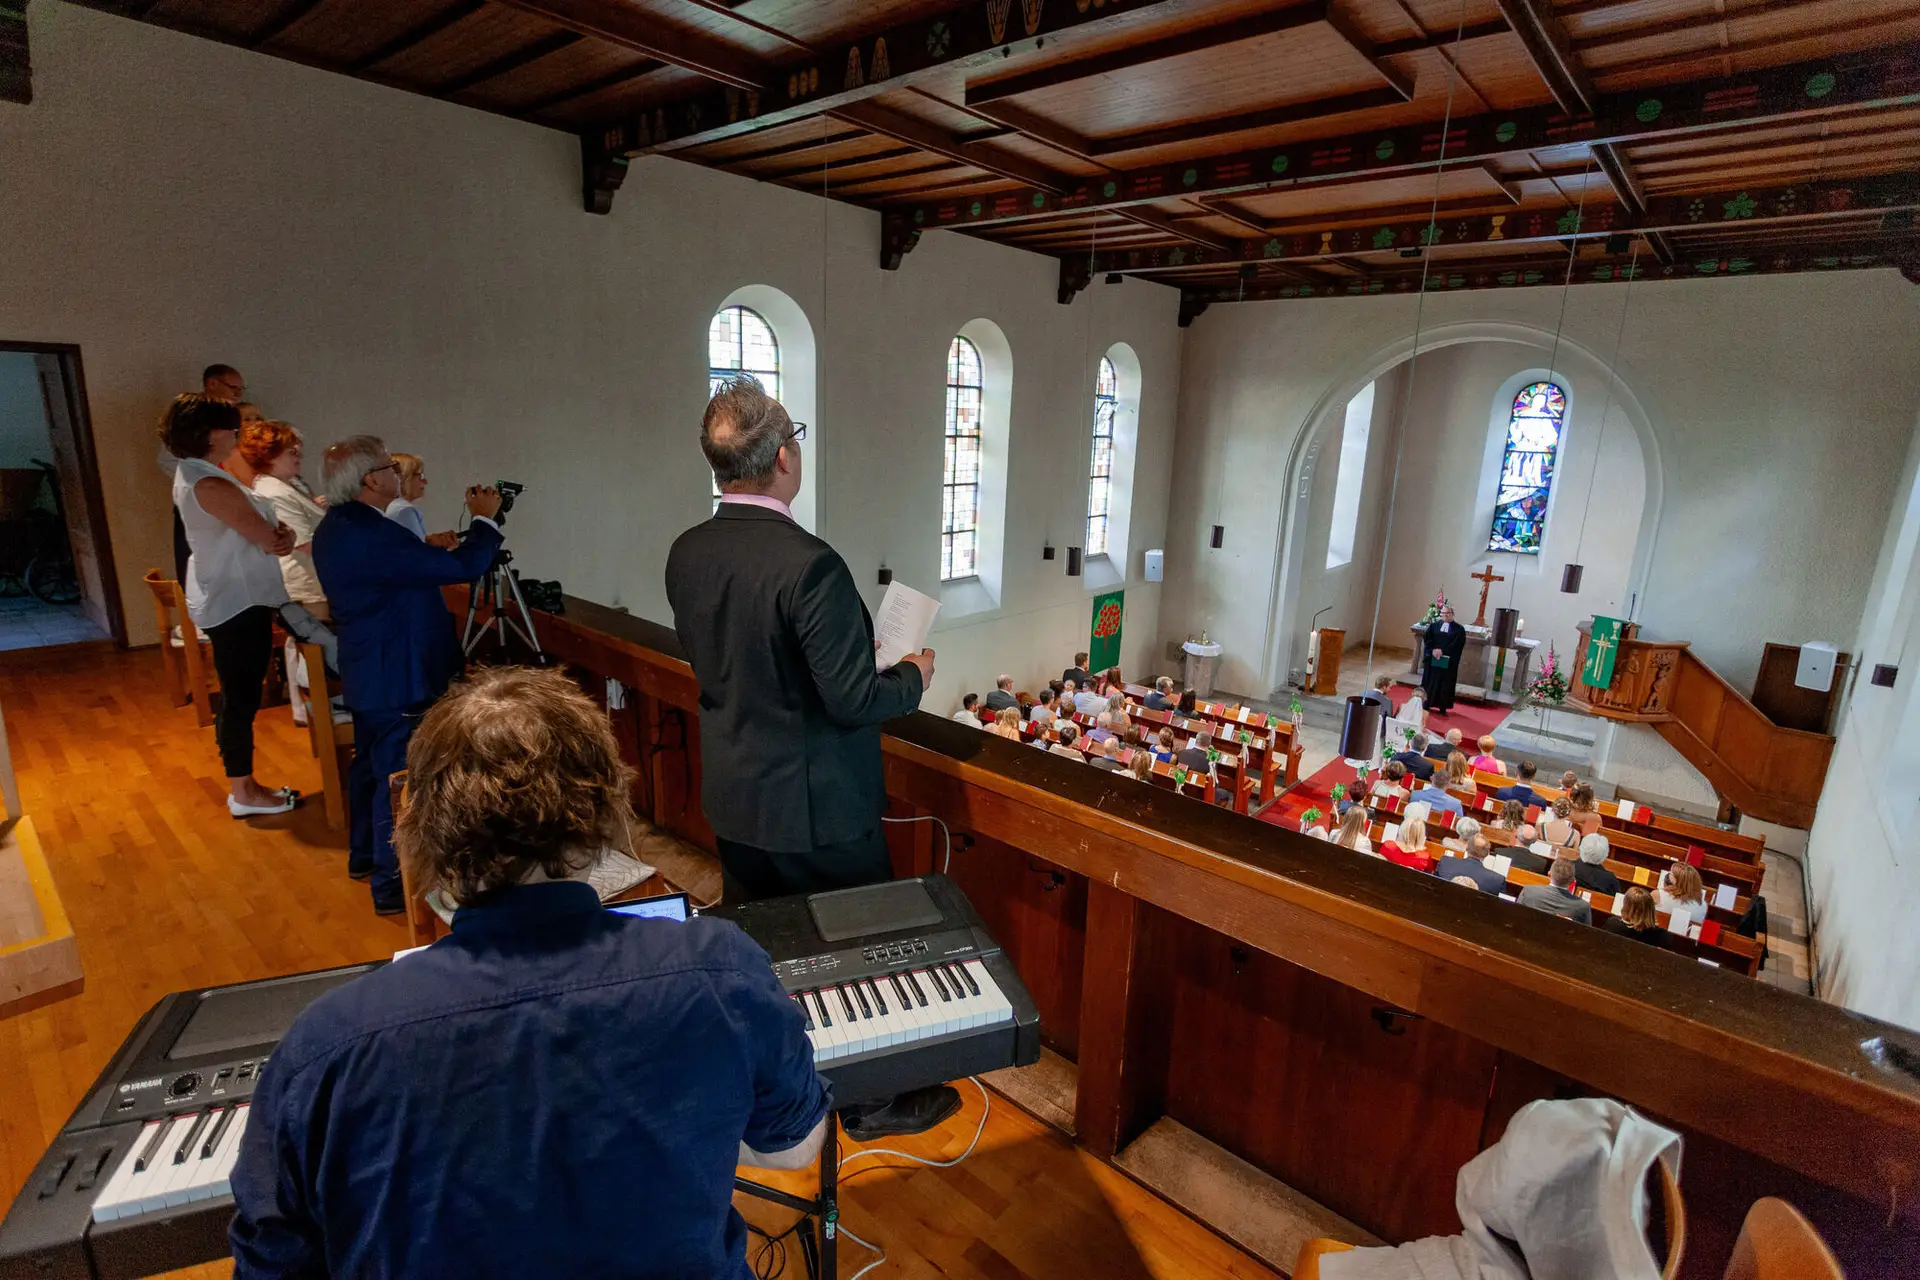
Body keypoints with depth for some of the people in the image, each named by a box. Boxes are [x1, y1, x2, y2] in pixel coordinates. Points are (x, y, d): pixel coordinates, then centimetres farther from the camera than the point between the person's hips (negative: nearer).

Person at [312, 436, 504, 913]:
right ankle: (392, 887, 7)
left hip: (366, 675, 11)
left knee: (370, 764, 24)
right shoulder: (372, 535, -27)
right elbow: (462, 567, -27)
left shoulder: (334, 527, 7)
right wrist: (485, 519, -14)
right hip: (399, 681, -11)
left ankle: (363, 856, 41)